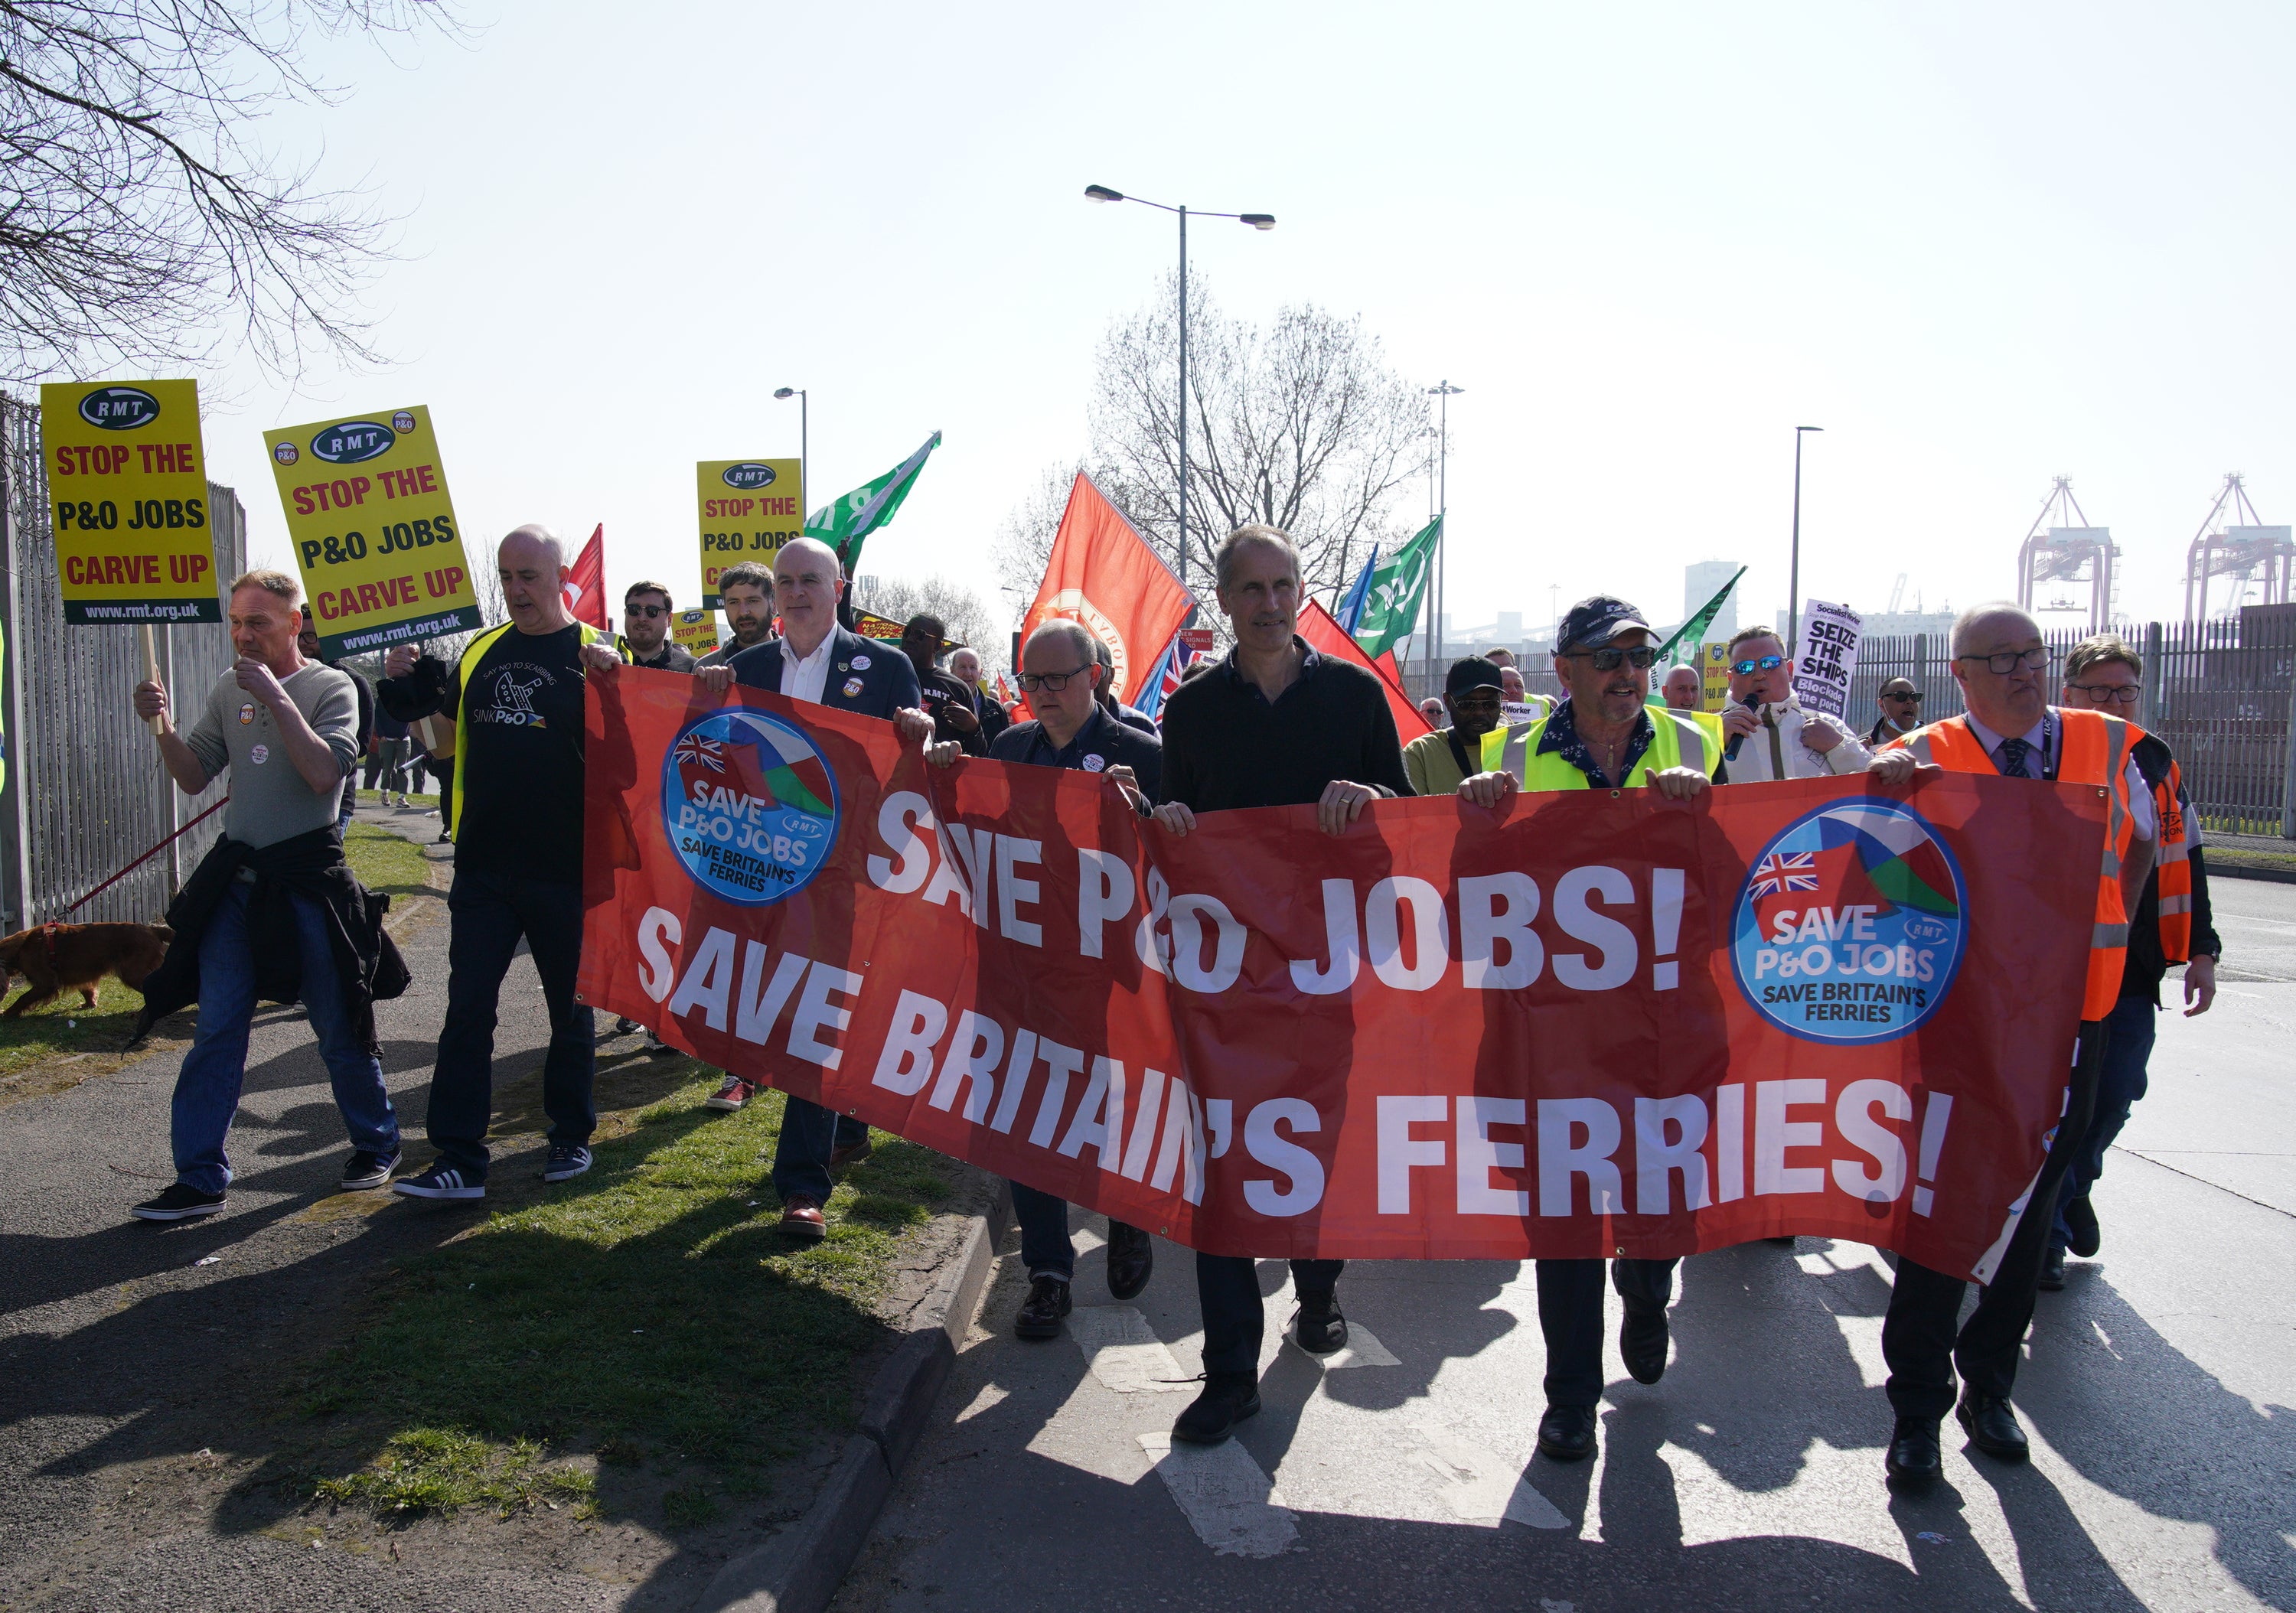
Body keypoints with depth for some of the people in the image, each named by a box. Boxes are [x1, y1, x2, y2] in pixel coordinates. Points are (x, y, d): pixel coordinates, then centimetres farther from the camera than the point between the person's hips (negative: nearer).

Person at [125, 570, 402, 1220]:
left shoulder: (330, 687, -6)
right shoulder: (228, 689, 9)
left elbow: (324, 774, -20)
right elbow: (194, 778, 9)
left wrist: (275, 697, -20)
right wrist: (163, 726, -7)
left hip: (308, 878, -4)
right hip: (236, 875, 5)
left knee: (339, 1029, 6)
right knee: (216, 1032, 2)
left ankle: (376, 1147, 25)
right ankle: (200, 1179, 9)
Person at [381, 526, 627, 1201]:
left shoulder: (595, 651, -4)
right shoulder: (480, 651, 10)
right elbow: (436, 709, 25)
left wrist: (613, 678, -33)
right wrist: (402, 682, 5)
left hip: (565, 868, -4)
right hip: (483, 867, 4)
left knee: (570, 1007, 11)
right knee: (467, 1009, 1)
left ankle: (571, 1136, 27)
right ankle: (458, 1159, 5)